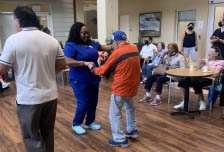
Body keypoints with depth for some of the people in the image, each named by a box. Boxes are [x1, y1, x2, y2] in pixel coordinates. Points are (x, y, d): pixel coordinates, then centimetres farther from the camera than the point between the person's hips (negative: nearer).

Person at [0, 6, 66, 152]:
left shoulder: (13, 40, -12)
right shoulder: (52, 40, 2)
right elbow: (62, 65, 8)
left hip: (29, 98, -5)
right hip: (51, 95, 5)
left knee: (32, 137, 10)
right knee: (48, 133, 20)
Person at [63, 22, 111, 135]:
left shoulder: (91, 43, 9)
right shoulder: (71, 45, -12)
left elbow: (103, 47, 19)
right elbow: (68, 62, -21)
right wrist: (84, 63, -30)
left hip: (93, 78, 7)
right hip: (80, 80, -7)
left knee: (93, 101, 13)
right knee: (84, 103, -4)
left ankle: (90, 122, 31)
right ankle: (76, 124, 19)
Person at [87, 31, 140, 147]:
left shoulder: (117, 53, -16)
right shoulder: (135, 49, 3)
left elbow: (103, 71, -9)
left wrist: (92, 68, 10)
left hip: (120, 88, -7)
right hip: (133, 86, 8)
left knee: (115, 114, 4)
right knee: (130, 108, 28)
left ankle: (120, 140, 9)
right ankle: (132, 130, 36)